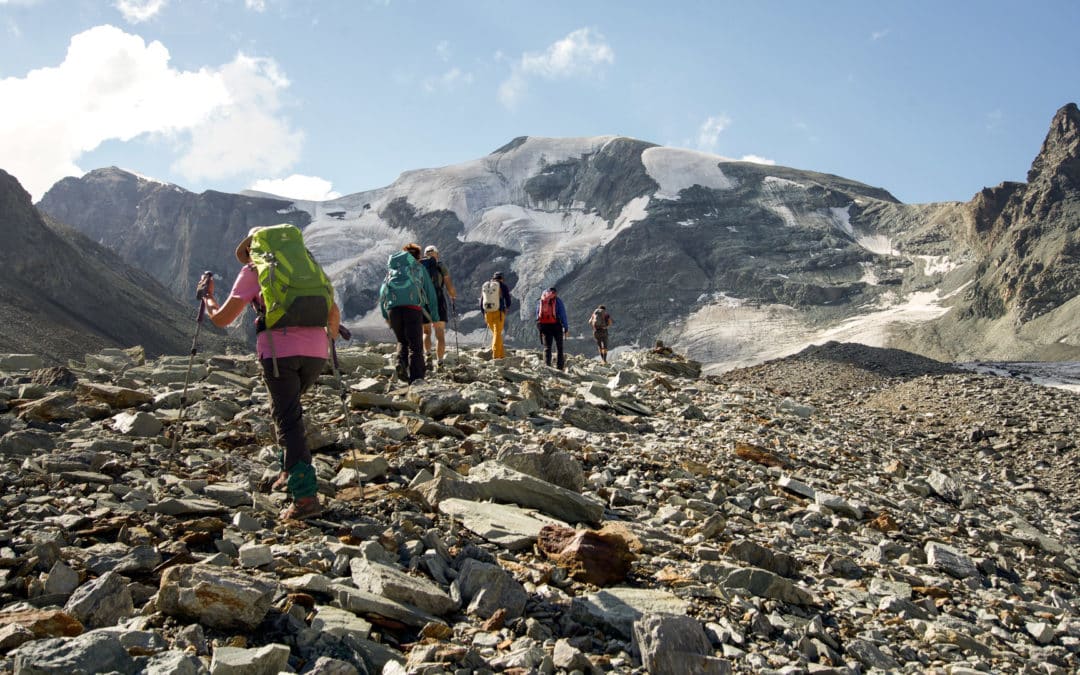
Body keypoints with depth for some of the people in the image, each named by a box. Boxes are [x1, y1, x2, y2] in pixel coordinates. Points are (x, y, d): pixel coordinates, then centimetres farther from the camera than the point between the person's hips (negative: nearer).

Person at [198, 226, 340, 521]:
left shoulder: (252, 271, 12)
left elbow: (222, 319, 10)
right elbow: (334, 312, 22)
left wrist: (207, 297, 29)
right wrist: (329, 342, 38)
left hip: (279, 350, -4)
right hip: (315, 350, 4)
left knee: (287, 419, -2)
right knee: (291, 407, 26)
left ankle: (306, 495, -11)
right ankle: (291, 472, 25)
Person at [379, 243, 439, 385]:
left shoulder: (392, 267, 29)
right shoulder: (420, 268, 23)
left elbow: (382, 292, 24)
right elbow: (430, 293, 19)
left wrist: (385, 315, 26)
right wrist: (435, 317, 21)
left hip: (392, 306, 3)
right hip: (412, 304, -2)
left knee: (402, 341, 19)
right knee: (415, 344, -4)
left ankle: (402, 363, -8)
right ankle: (416, 378, -19)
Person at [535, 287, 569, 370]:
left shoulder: (540, 300, 12)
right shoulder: (557, 300, 0)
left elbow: (537, 314, 12)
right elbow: (562, 314, -4)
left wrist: (539, 327, 13)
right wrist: (566, 327, -3)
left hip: (544, 326, 2)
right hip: (555, 325, -2)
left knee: (547, 347, 6)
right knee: (559, 347, 8)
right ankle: (560, 367, 3)